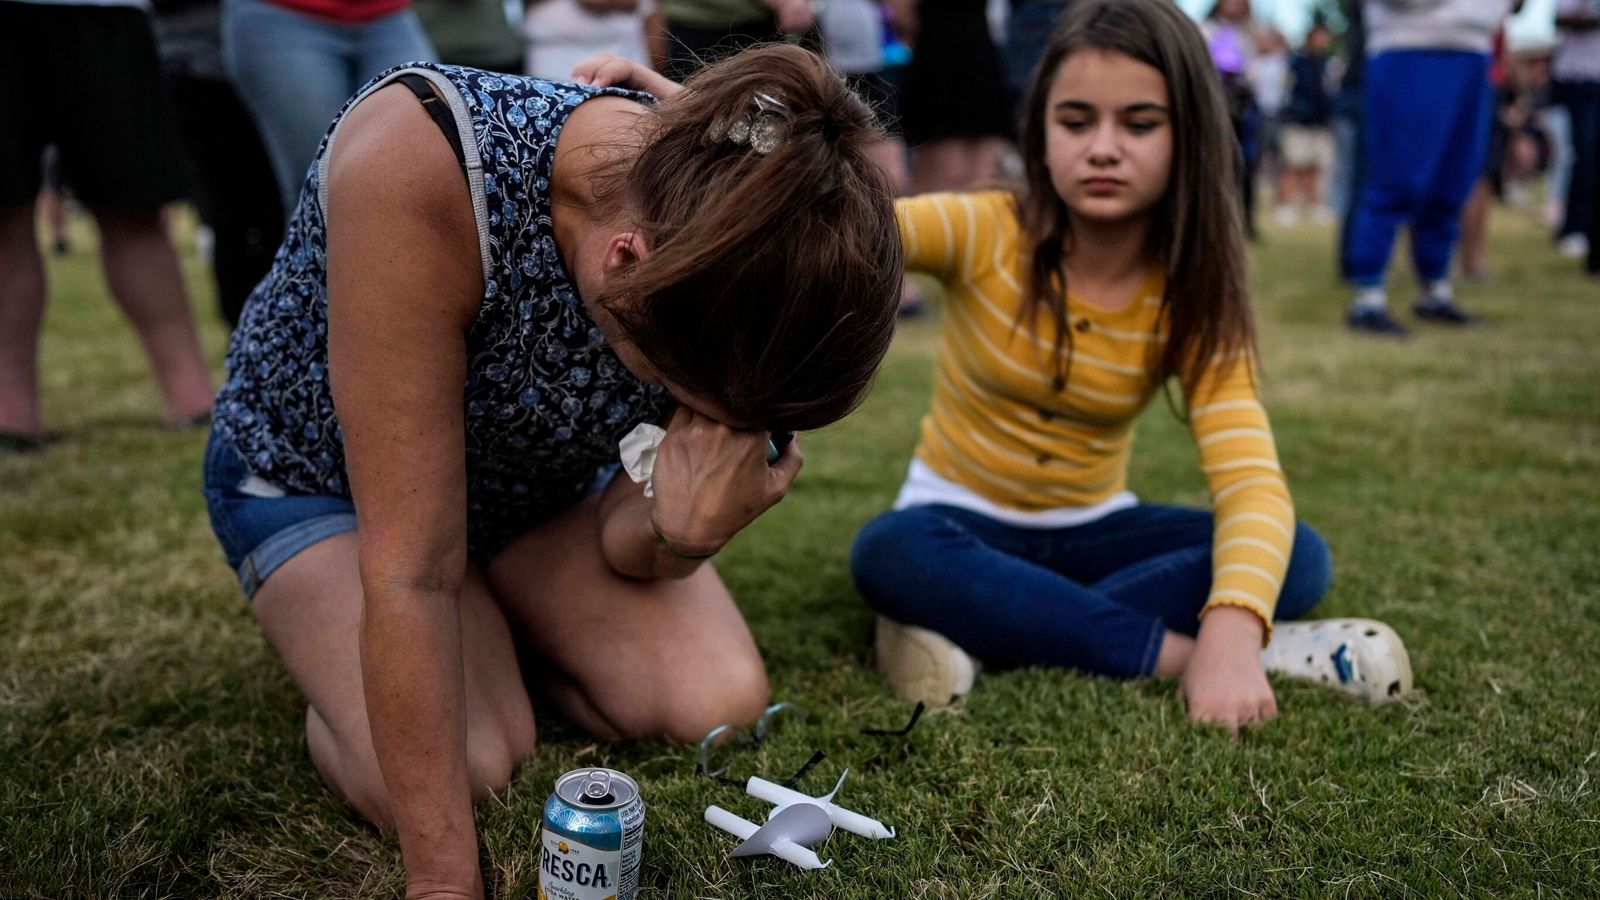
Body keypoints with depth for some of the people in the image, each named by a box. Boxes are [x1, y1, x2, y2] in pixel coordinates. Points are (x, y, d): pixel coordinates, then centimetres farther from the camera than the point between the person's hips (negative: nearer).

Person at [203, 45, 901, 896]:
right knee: (465, 770, -25)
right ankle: (331, 648, 8)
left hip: (537, 477, 4)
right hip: (315, 471, -3)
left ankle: (496, 632, 13)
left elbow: (625, 548, -15)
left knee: (720, 704, -16)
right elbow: (413, 566, -37)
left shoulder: (727, 245, -25)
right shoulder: (419, 161, -41)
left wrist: (683, 531, -39)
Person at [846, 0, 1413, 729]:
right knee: (892, 552, -36)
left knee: (1300, 557, -20)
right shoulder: (984, 232, -15)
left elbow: (1253, 484, -23)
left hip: (1092, 530, 3)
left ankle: (982, 630, -29)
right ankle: (1174, 652, -29)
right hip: (963, 523, -2)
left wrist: (1230, 633, -43)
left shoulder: (1193, 303, -10)